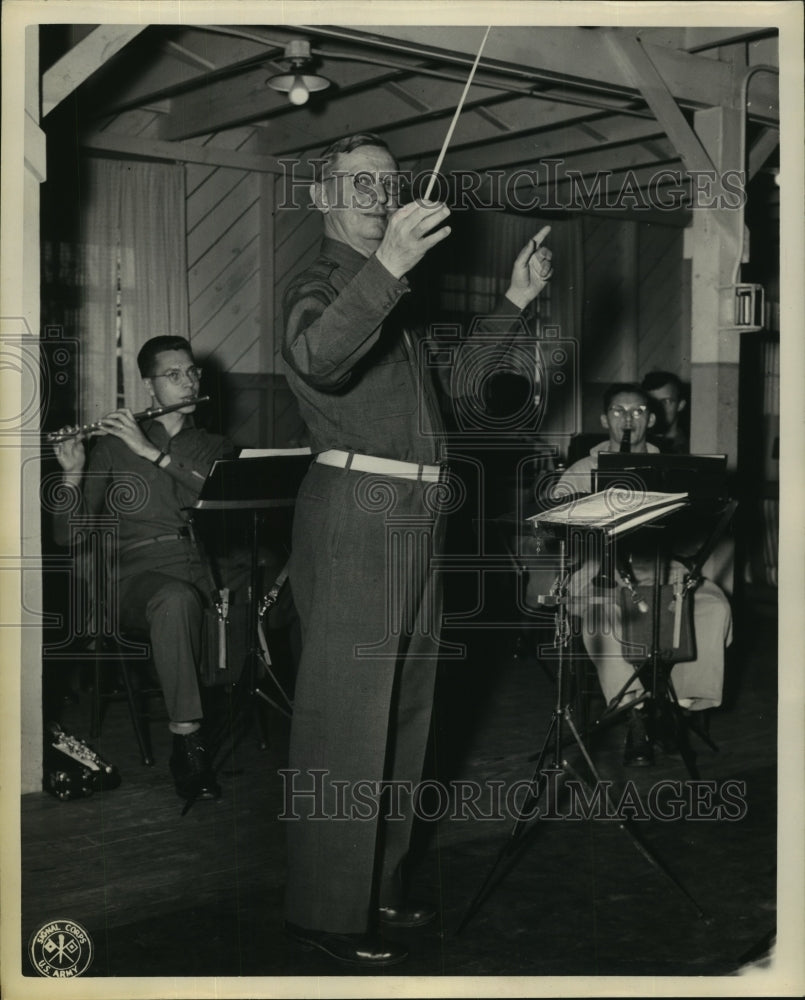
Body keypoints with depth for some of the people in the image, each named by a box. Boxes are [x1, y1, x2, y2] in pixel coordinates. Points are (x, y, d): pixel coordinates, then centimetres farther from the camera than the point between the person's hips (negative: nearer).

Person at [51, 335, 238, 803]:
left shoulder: (215, 447, 21)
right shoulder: (115, 446, 14)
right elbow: (68, 535, 8)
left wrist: (153, 452, -10)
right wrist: (73, 473, -10)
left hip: (206, 570, 2)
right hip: (140, 570, -2)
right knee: (177, 600, -38)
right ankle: (188, 743, -33)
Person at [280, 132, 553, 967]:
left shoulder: (390, 297, 21)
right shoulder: (321, 283, -7)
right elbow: (314, 359, -31)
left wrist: (514, 303, 24)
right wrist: (385, 270, -45)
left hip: (412, 521, 9)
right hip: (353, 515, -9)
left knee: (402, 711, 14)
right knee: (346, 715, -6)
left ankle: (378, 885, 27)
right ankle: (326, 909, 4)